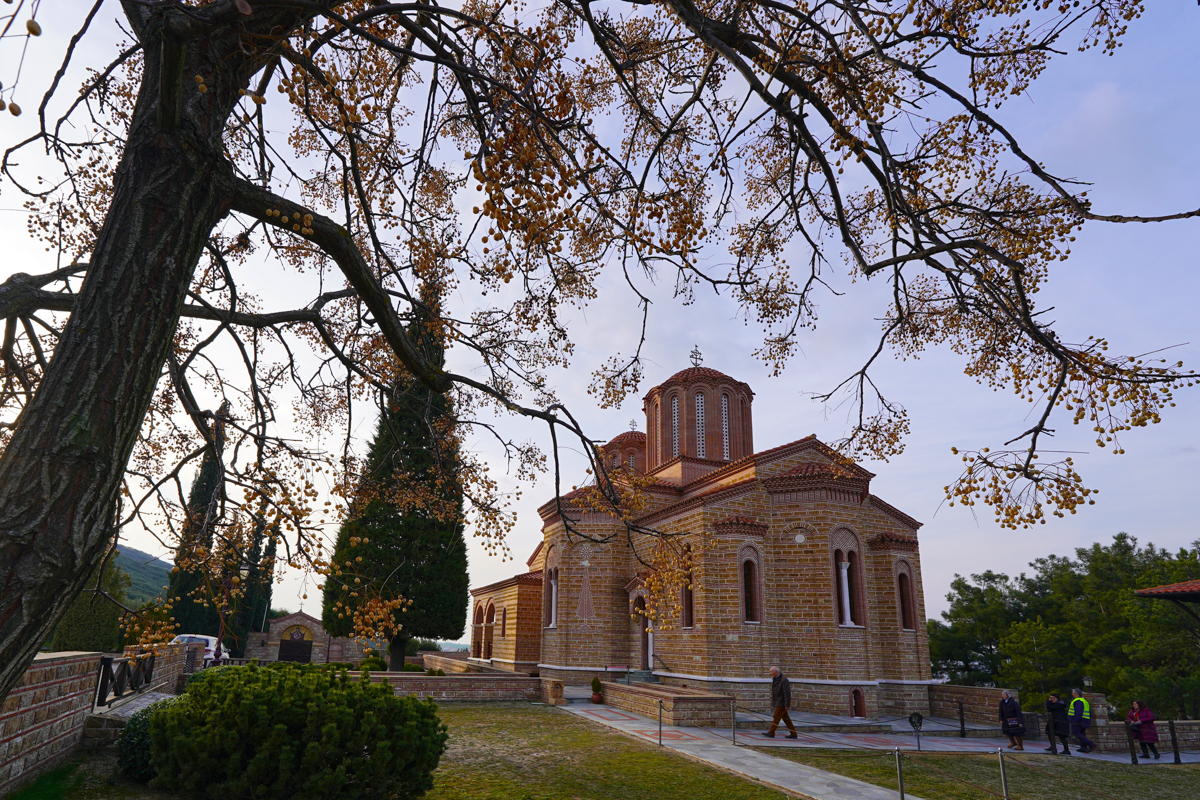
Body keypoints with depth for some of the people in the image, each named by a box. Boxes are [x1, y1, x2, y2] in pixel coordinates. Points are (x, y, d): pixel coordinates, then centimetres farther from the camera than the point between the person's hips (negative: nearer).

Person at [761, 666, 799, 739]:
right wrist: (772, 703, 18)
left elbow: (787, 693, -20)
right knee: (786, 719, 11)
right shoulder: (775, 680, 11)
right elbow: (774, 692, 19)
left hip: (781, 704, -9)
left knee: (776, 717, -6)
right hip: (777, 703, 9)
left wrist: (787, 705, -21)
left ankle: (771, 733, 0)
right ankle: (793, 734, 16)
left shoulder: (784, 680, -18)